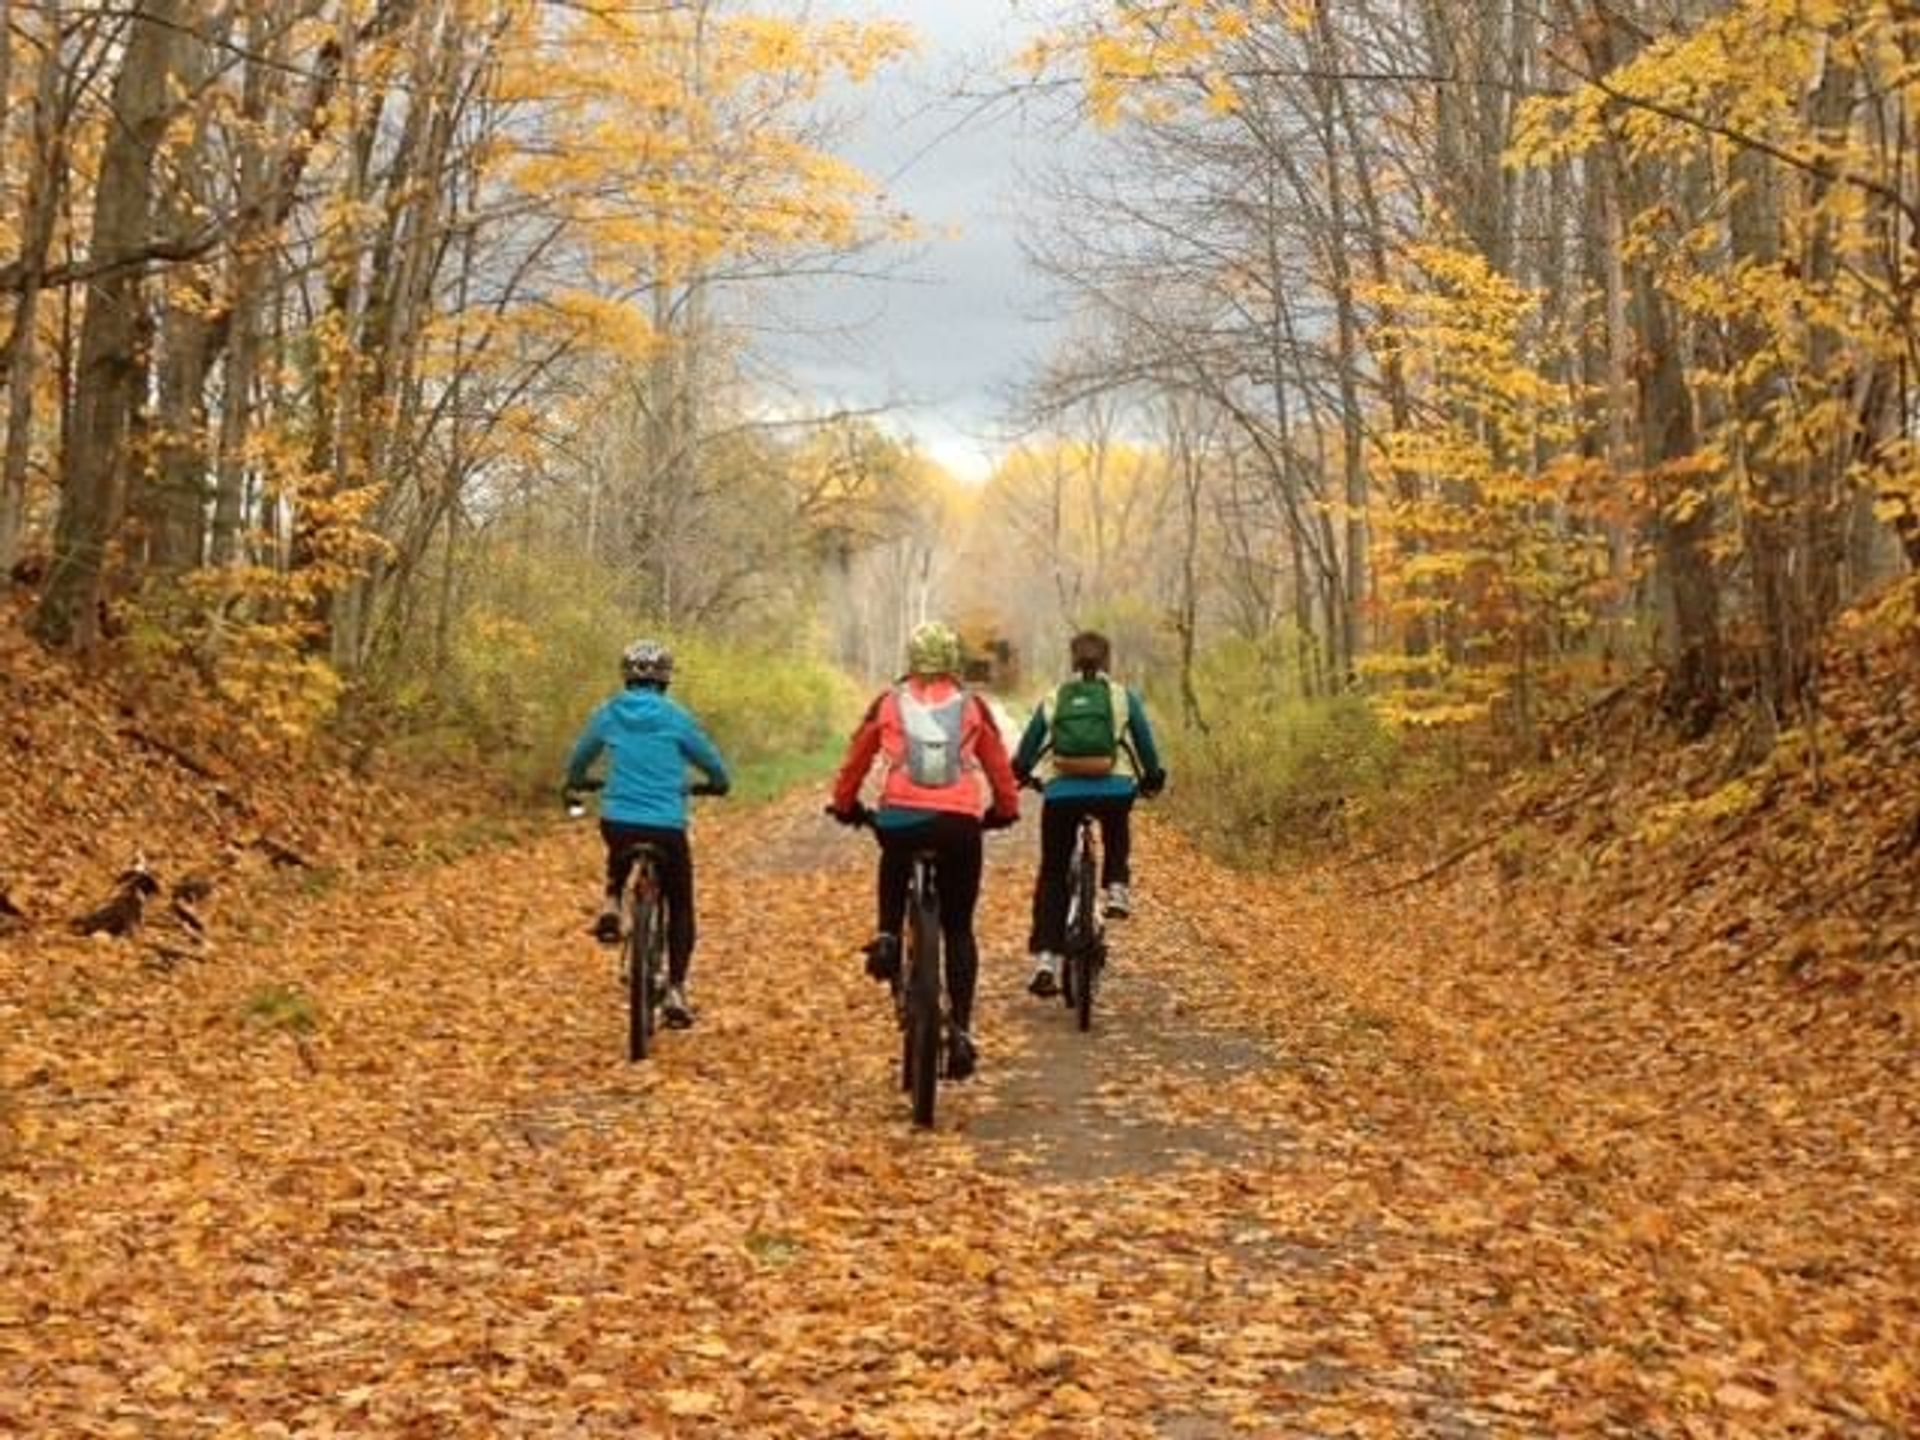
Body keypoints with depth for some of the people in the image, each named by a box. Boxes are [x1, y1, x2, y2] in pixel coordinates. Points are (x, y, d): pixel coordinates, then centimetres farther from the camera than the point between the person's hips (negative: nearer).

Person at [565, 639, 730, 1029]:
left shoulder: (608, 714, 4)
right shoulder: (677, 718, -2)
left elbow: (578, 760, 20)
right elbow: (715, 768, 9)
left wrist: (575, 783, 42)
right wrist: (717, 785, 32)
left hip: (617, 823, 2)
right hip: (667, 828, -2)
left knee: (622, 847, 40)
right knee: (680, 907, 14)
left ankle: (611, 904, 15)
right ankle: (675, 990, 0)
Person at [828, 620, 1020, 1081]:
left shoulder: (888, 702, 9)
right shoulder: (972, 706, 10)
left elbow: (856, 758, 15)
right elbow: (999, 765, 14)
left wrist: (844, 804, 30)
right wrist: (1005, 810, 29)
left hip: (901, 818, 0)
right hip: (961, 823, 0)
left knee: (894, 861, 35)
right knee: (958, 929, 11)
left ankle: (887, 937, 10)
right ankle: (961, 1030, 2)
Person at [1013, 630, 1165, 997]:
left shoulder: (1054, 699, 12)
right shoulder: (1123, 697, 8)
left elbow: (1026, 750, 16)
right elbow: (1146, 746, 13)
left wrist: (1021, 776, 36)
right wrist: (1153, 779, 31)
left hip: (1062, 793, 0)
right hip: (1114, 791, 0)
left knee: (1052, 874, 13)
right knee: (1117, 834, 37)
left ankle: (1046, 959, 4)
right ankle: (1117, 888, 16)